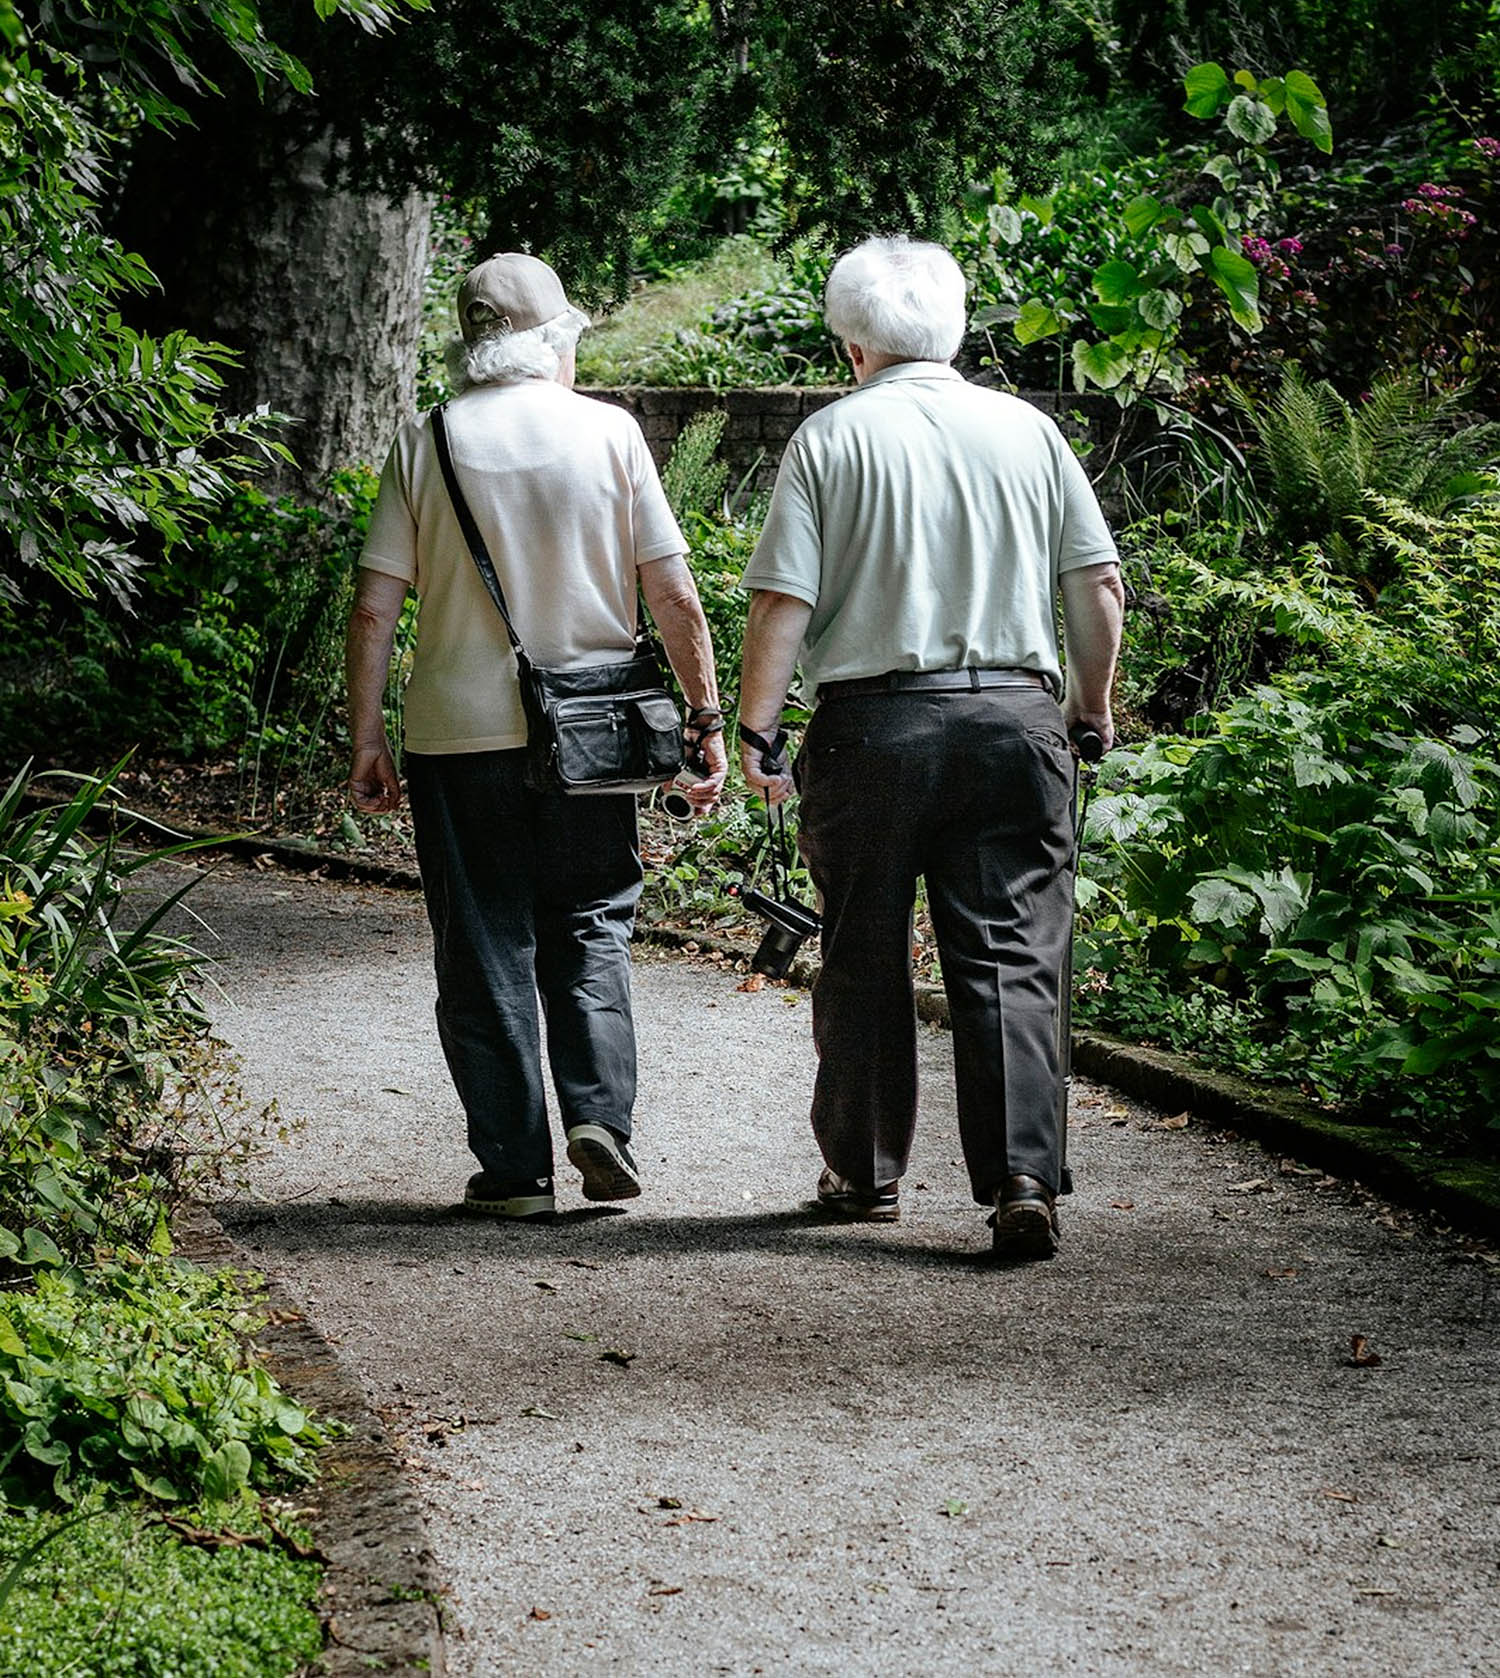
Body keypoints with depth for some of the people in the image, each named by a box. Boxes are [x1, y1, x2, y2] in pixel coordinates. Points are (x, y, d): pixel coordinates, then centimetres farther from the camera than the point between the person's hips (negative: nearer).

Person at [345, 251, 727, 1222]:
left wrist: (366, 738, 4)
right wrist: (707, 716, 6)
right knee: (589, 929, 14)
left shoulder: (427, 443, 0)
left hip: (458, 733, 0)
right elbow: (675, 597, -3)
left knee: (484, 949, 7)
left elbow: (375, 609, -3)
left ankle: (515, 1168, 8)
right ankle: (600, 1114, -3)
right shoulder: (608, 432, -1)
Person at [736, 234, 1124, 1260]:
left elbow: (783, 600, -7)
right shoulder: (1029, 430, 7)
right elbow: (1100, 586, 7)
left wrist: (758, 729, 0)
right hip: (1014, 715, 1)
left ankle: (867, 1174, 22)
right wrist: (1092, 704, 19)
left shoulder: (831, 438, -1)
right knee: (1011, 957, 1)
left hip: (874, 723, -1)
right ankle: (1024, 1179, -11)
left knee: (864, 959, 12)